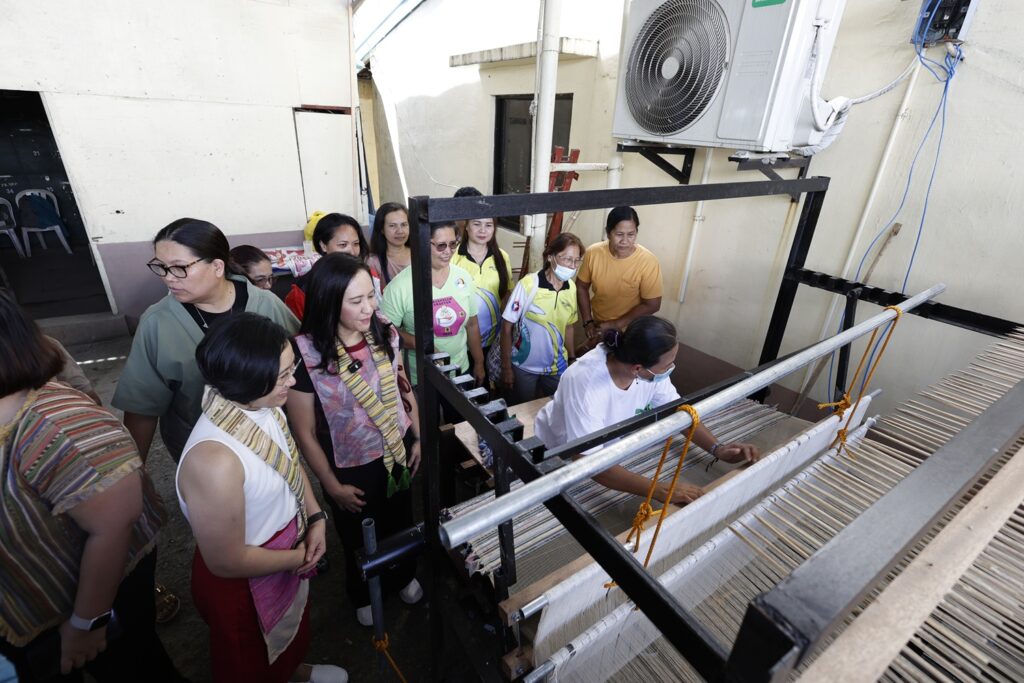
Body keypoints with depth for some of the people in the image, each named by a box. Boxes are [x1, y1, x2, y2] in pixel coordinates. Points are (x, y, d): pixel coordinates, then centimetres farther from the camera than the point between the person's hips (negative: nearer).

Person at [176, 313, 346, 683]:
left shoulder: (262, 405, -16)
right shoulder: (214, 459, -39)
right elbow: (227, 561, -28)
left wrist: (316, 518, -6)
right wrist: (299, 557, -14)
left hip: (290, 551, 7)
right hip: (244, 584, -7)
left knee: (291, 628, 36)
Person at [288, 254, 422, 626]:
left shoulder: (385, 333, -14)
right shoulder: (304, 354, -25)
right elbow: (305, 434, -15)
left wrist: (419, 438, 3)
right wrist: (333, 486, -7)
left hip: (397, 453, 4)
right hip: (351, 468, -3)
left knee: (401, 523, 28)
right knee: (360, 538, 24)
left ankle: (403, 576, 60)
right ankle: (364, 595, 57)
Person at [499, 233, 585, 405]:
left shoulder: (572, 288, -5)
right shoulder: (528, 285, -19)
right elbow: (507, 326, -13)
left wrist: (572, 358, 10)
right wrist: (506, 367, -11)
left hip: (557, 366, 4)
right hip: (524, 366, -4)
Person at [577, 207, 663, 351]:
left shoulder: (648, 262, -25)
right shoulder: (593, 253, -18)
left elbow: (652, 305, -19)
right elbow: (581, 287, -3)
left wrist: (615, 325, -22)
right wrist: (587, 322, -9)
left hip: (629, 331, -3)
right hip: (598, 326, 3)